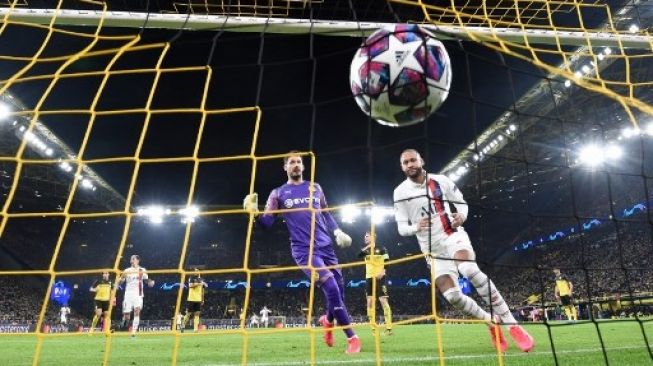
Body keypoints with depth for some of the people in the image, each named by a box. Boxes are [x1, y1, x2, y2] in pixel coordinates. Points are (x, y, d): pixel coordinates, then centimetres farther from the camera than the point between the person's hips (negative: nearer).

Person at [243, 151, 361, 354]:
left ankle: (328, 320, 42)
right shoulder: (278, 193, 4)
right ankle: (352, 337, -2)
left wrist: (337, 231, 8)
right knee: (332, 288, -17)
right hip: (303, 250, -4)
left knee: (339, 289, 8)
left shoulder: (315, 188, 13)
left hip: (326, 246, 4)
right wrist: (254, 212, -19)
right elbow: (267, 221, 0)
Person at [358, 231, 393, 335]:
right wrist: (367, 247, -21)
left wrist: (382, 271, -20)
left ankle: (389, 327, -7)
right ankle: (373, 327, 9)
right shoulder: (365, 250, 9)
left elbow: (387, 262, -4)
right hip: (369, 278, 5)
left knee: (383, 300, -10)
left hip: (380, 277, -5)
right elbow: (359, 255, -11)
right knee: (370, 301, 2)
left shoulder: (381, 249, -2)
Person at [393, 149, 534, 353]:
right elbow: (401, 228, 0)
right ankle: (492, 322, 15)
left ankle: (511, 324, -21)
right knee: (452, 296, -11)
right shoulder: (400, 192, -1)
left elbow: (462, 203, 12)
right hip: (433, 249, 2)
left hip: (453, 235, -2)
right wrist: (416, 227, -23)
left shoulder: (440, 180, 1)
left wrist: (461, 216, -12)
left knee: (470, 270, -32)